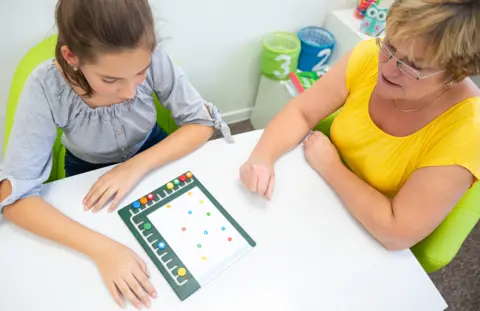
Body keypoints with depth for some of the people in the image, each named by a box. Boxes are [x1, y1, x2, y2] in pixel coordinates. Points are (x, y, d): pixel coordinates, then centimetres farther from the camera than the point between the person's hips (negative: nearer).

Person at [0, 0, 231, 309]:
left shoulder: (153, 58, -30)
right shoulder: (46, 88, -32)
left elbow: (201, 122, -21)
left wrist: (137, 166, -35)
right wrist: (101, 247, -44)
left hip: (152, 154, 1)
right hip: (89, 171, 0)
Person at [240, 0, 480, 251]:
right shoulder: (370, 56, -16)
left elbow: (397, 233, -28)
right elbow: (301, 112, -11)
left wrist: (329, 166, -21)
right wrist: (262, 157, -27)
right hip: (320, 191, 4)